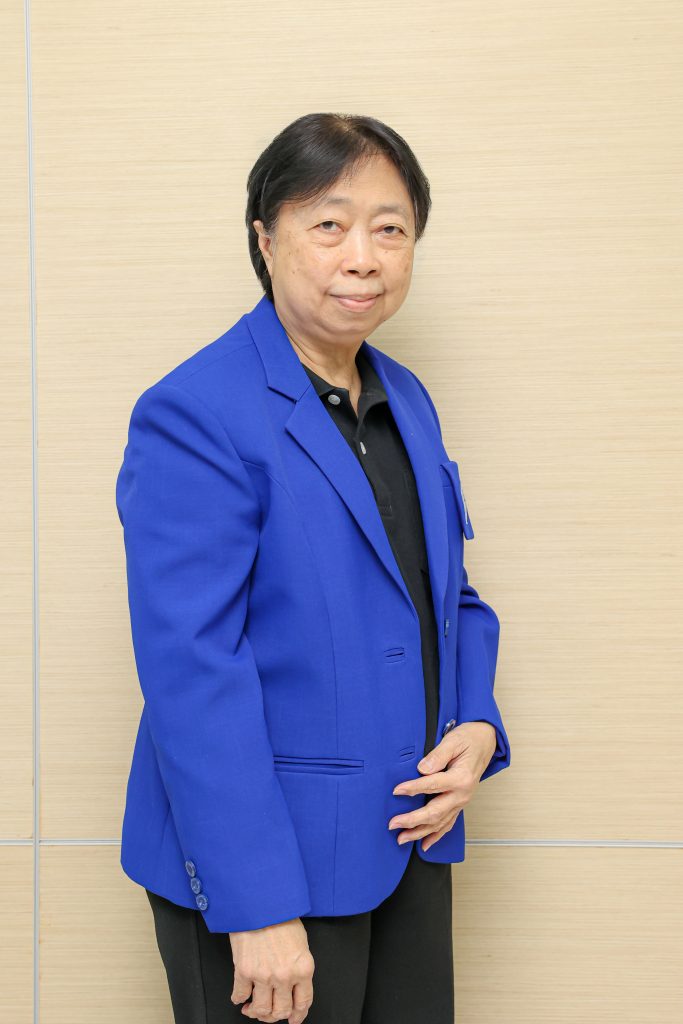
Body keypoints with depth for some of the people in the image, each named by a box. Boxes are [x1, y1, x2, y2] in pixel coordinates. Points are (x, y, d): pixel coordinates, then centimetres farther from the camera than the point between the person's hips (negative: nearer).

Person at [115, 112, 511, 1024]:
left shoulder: (408, 402, 8)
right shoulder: (191, 417, -16)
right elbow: (192, 675, -20)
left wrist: (477, 727, -3)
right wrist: (259, 908, -21)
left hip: (409, 841, 7)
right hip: (262, 863, -7)